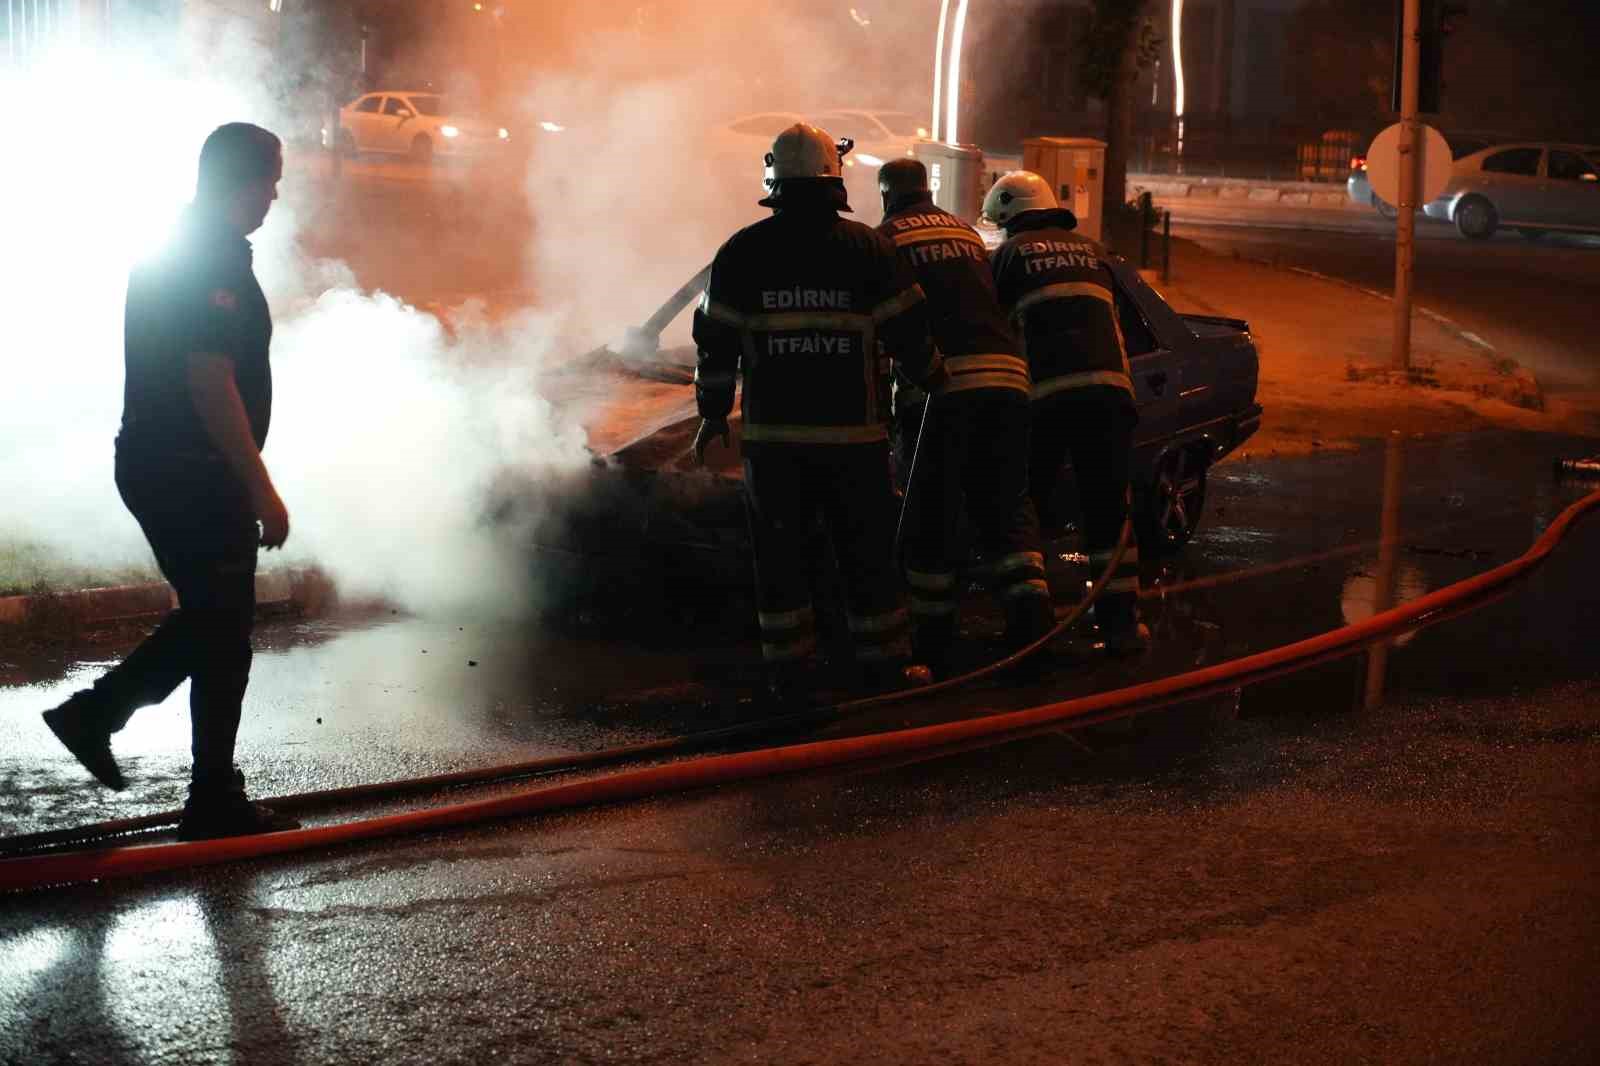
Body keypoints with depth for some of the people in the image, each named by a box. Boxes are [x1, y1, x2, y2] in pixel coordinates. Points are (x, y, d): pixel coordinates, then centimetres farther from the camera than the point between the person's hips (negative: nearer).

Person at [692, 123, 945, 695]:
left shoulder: (743, 251, -1)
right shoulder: (868, 248, -1)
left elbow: (715, 339, 0)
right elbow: (909, 332, 0)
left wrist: (713, 412, 10)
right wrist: (937, 384, 17)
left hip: (772, 432, 0)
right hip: (854, 430, 0)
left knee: (778, 549, 8)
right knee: (865, 549, 9)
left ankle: (787, 666, 7)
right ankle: (881, 660, 14)